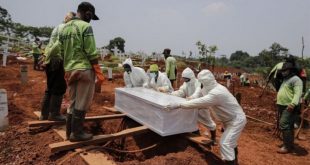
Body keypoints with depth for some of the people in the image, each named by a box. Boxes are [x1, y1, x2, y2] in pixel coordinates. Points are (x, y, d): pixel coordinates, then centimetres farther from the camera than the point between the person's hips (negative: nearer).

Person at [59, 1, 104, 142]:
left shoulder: (64, 28, 16)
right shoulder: (85, 26, -8)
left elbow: (62, 52, 17)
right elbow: (91, 53, -14)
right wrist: (99, 72, -10)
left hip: (70, 70, 8)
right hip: (84, 69, -8)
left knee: (73, 102, 16)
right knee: (82, 104, 1)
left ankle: (70, 131, 23)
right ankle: (77, 133, 9)